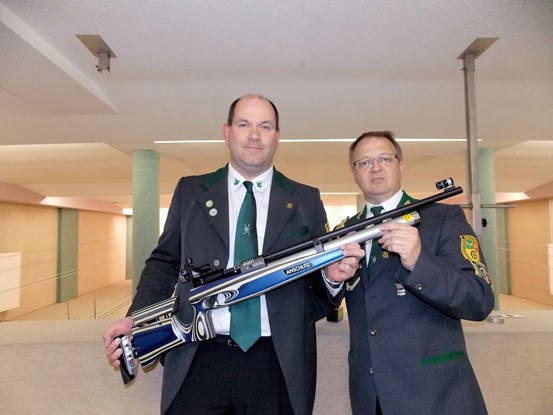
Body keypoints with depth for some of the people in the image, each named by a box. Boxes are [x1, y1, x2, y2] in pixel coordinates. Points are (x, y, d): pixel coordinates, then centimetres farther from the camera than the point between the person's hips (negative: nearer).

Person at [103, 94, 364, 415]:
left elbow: (321, 274, 7)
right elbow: (165, 262, 8)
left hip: (278, 365, 1)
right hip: (198, 361, 0)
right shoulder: (190, 191, 6)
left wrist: (334, 274, -15)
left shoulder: (306, 200, 4)